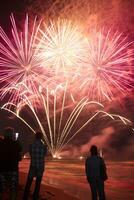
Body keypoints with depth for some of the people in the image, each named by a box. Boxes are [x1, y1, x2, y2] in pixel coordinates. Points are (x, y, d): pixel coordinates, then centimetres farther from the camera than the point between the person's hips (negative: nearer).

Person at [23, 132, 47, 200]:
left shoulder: (31, 145, -9)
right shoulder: (44, 146, -8)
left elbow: (30, 154, 6)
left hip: (33, 166, -1)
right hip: (40, 167, 1)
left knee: (28, 183, 10)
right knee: (38, 183, 13)